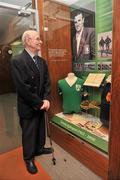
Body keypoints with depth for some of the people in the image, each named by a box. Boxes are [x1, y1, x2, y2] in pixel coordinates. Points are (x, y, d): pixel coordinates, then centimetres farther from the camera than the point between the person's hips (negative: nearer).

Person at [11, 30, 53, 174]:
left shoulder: (41, 61, 6)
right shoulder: (17, 61, -17)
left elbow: (47, 81, 4)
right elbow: (22, 88, -22)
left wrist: (46, 99, -10)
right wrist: (39, 103, -18)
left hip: (41, 104, 6)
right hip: (28, 106, -6)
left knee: (40, 129, 22)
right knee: (28, 133, 13)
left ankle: (39, 148, 49)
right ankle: (28, 158, 37)